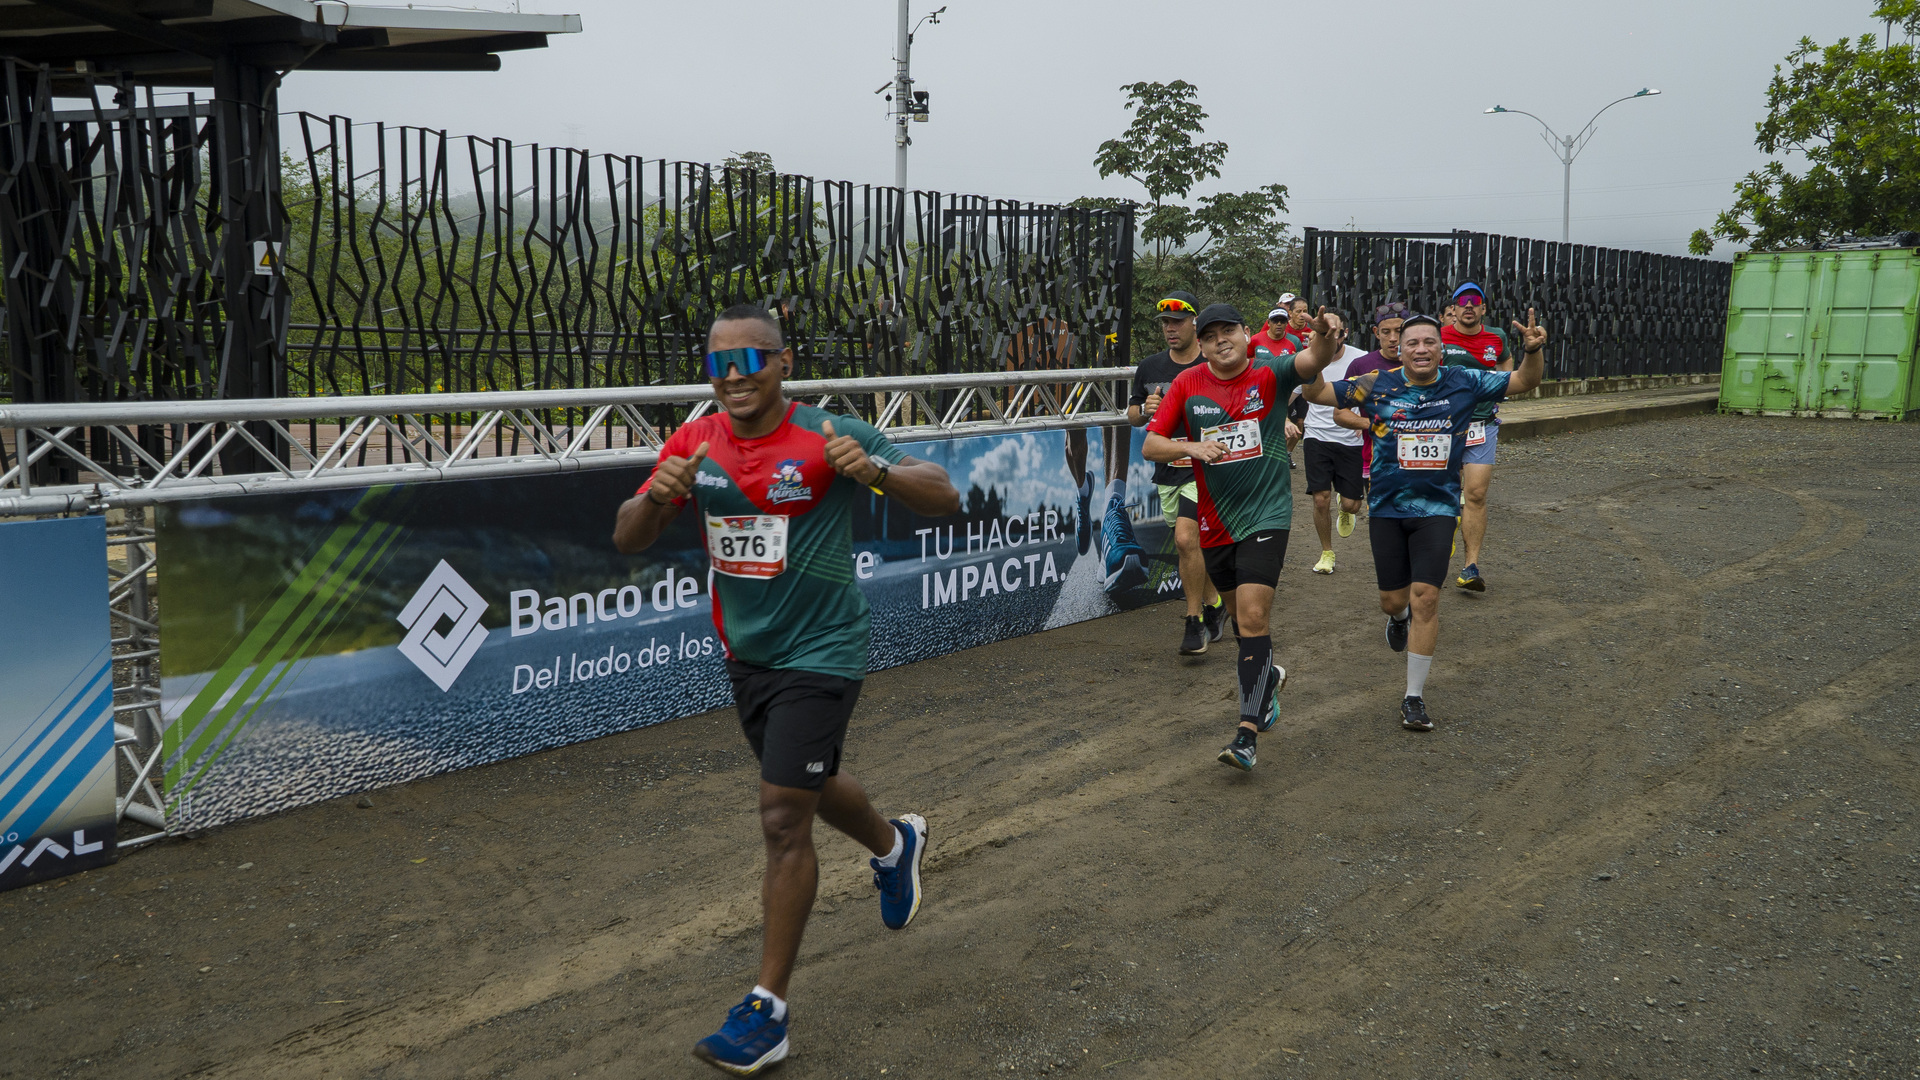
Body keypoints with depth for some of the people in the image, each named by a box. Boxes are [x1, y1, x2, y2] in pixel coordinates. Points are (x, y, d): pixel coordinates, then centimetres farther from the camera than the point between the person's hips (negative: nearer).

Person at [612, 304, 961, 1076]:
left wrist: (874, 471, -37)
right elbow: (628, 540, -4)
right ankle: (894, 844, 57)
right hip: (746, 655, 6)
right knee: (808, 787, 25)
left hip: (819, 656, -6)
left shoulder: (828, 437, -17)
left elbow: (944, 499, -18)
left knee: (783, 819, -7)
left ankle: (768, 1009, 7)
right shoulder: (695, 443, -2)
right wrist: (658, 496, -26)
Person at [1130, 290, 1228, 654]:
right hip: (1167, 470, 5)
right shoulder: (1149, 368, 6)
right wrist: (1146, 409, -7)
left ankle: (1195, 622, -6)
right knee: (1187, 550, 13)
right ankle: (1214, 604, 35)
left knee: (1186, 539, -20)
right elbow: (1133, 415, 14)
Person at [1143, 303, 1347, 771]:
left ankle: (1246, 733, -14)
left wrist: (1325, 336, -50)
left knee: (1252, 617, -15)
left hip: (1265, 516, -4)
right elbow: (1151, 445, -1)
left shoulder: (1269, 374, -7)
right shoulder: (1188, 384, 0)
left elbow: (1311, 361, -27)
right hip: (1214, 522, 4)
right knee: (1239, 614, 20)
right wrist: (1190, 447, -21)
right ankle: (1269, 675, 50)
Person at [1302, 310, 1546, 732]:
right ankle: (1399, 617, 50)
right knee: (1393, 599, 8)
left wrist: (1534, 351, -14)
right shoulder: (1378, 386, -6)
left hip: (1437, 507, -1)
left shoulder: (1463, 383, -3)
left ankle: (1415, 697, 2)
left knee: (1425, 597, -10)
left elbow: (1523, 382, 6)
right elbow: (1317, 393, -4)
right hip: (1387, 507, 1)